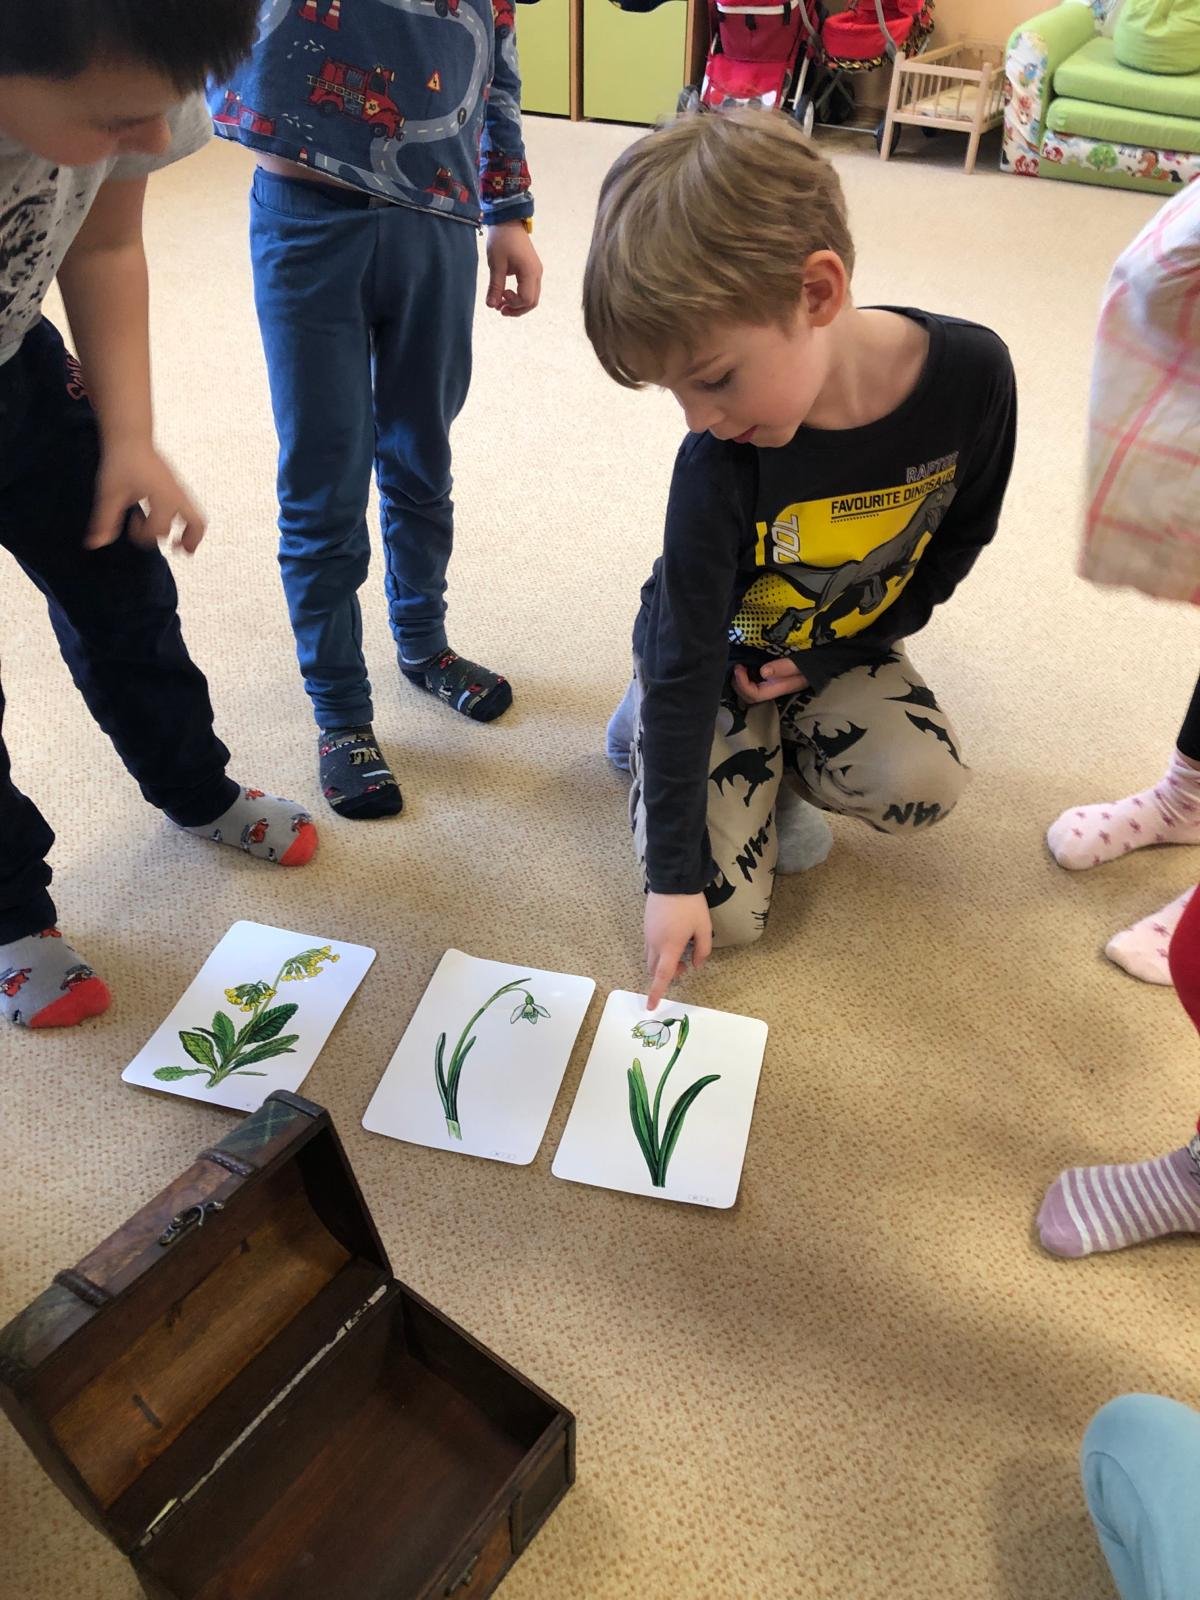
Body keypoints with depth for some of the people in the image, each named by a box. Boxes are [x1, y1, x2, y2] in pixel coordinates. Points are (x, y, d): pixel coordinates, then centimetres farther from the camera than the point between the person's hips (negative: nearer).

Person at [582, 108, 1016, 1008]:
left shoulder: (972, 372, -23)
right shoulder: (720, 460, -29)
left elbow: (959, 538, -4)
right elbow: (687, 661, -24)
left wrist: (833, 660, -13)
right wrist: (675, 873, -24)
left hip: (841, 647, 3)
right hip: (719, 658, -2)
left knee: (923, 786, -26)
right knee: (726, 912, -9)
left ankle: (778, 754, 5)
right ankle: (653, 727, 15)